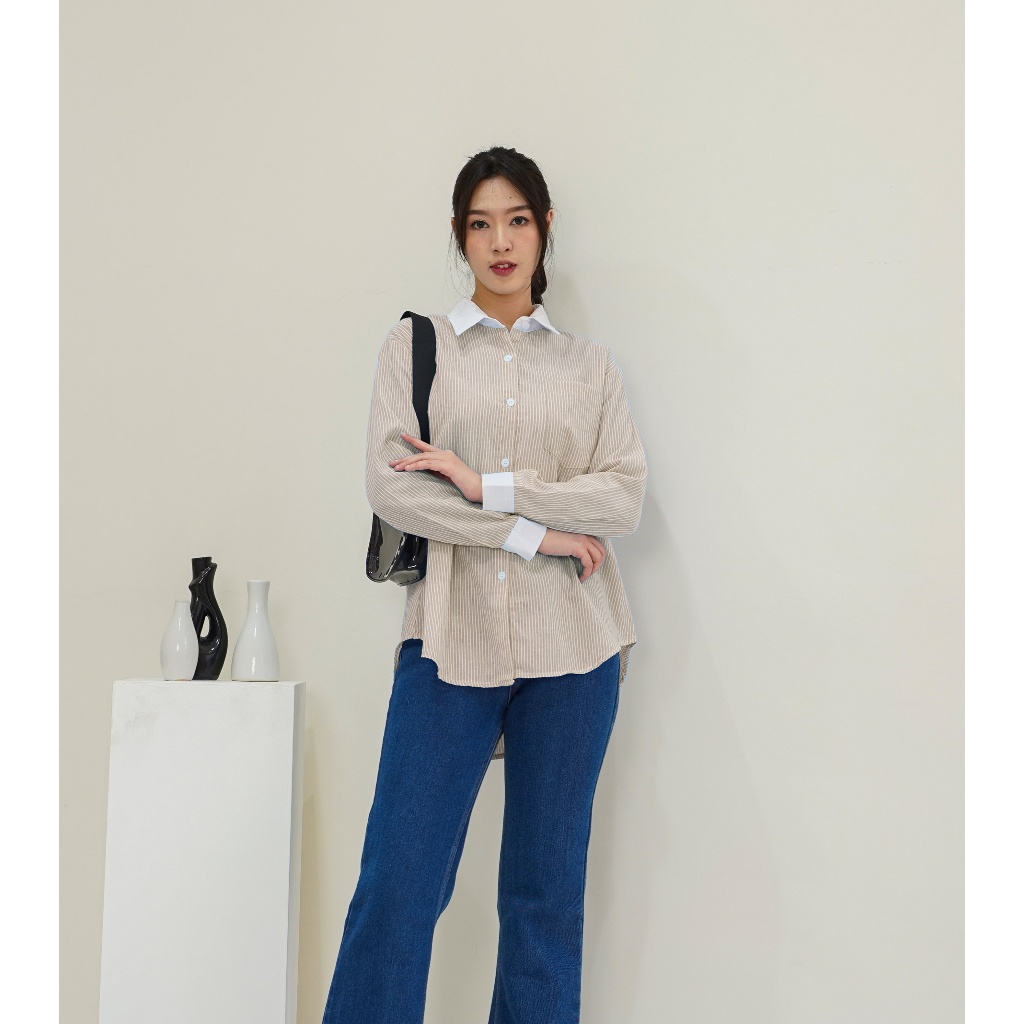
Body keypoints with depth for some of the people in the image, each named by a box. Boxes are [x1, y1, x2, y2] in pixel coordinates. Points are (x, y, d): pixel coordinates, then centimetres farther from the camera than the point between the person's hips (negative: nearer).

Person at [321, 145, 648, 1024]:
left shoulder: (590, 364, 12)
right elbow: (392, 488, -4)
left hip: (571, 648, 1)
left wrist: (485, 486, -10)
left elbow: (625, 497, -1)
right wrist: (537, 531, -9)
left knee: (548, 890, 6)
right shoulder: (414, 346, 9)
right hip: (452, 638, -1)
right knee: (398, 885, -6)